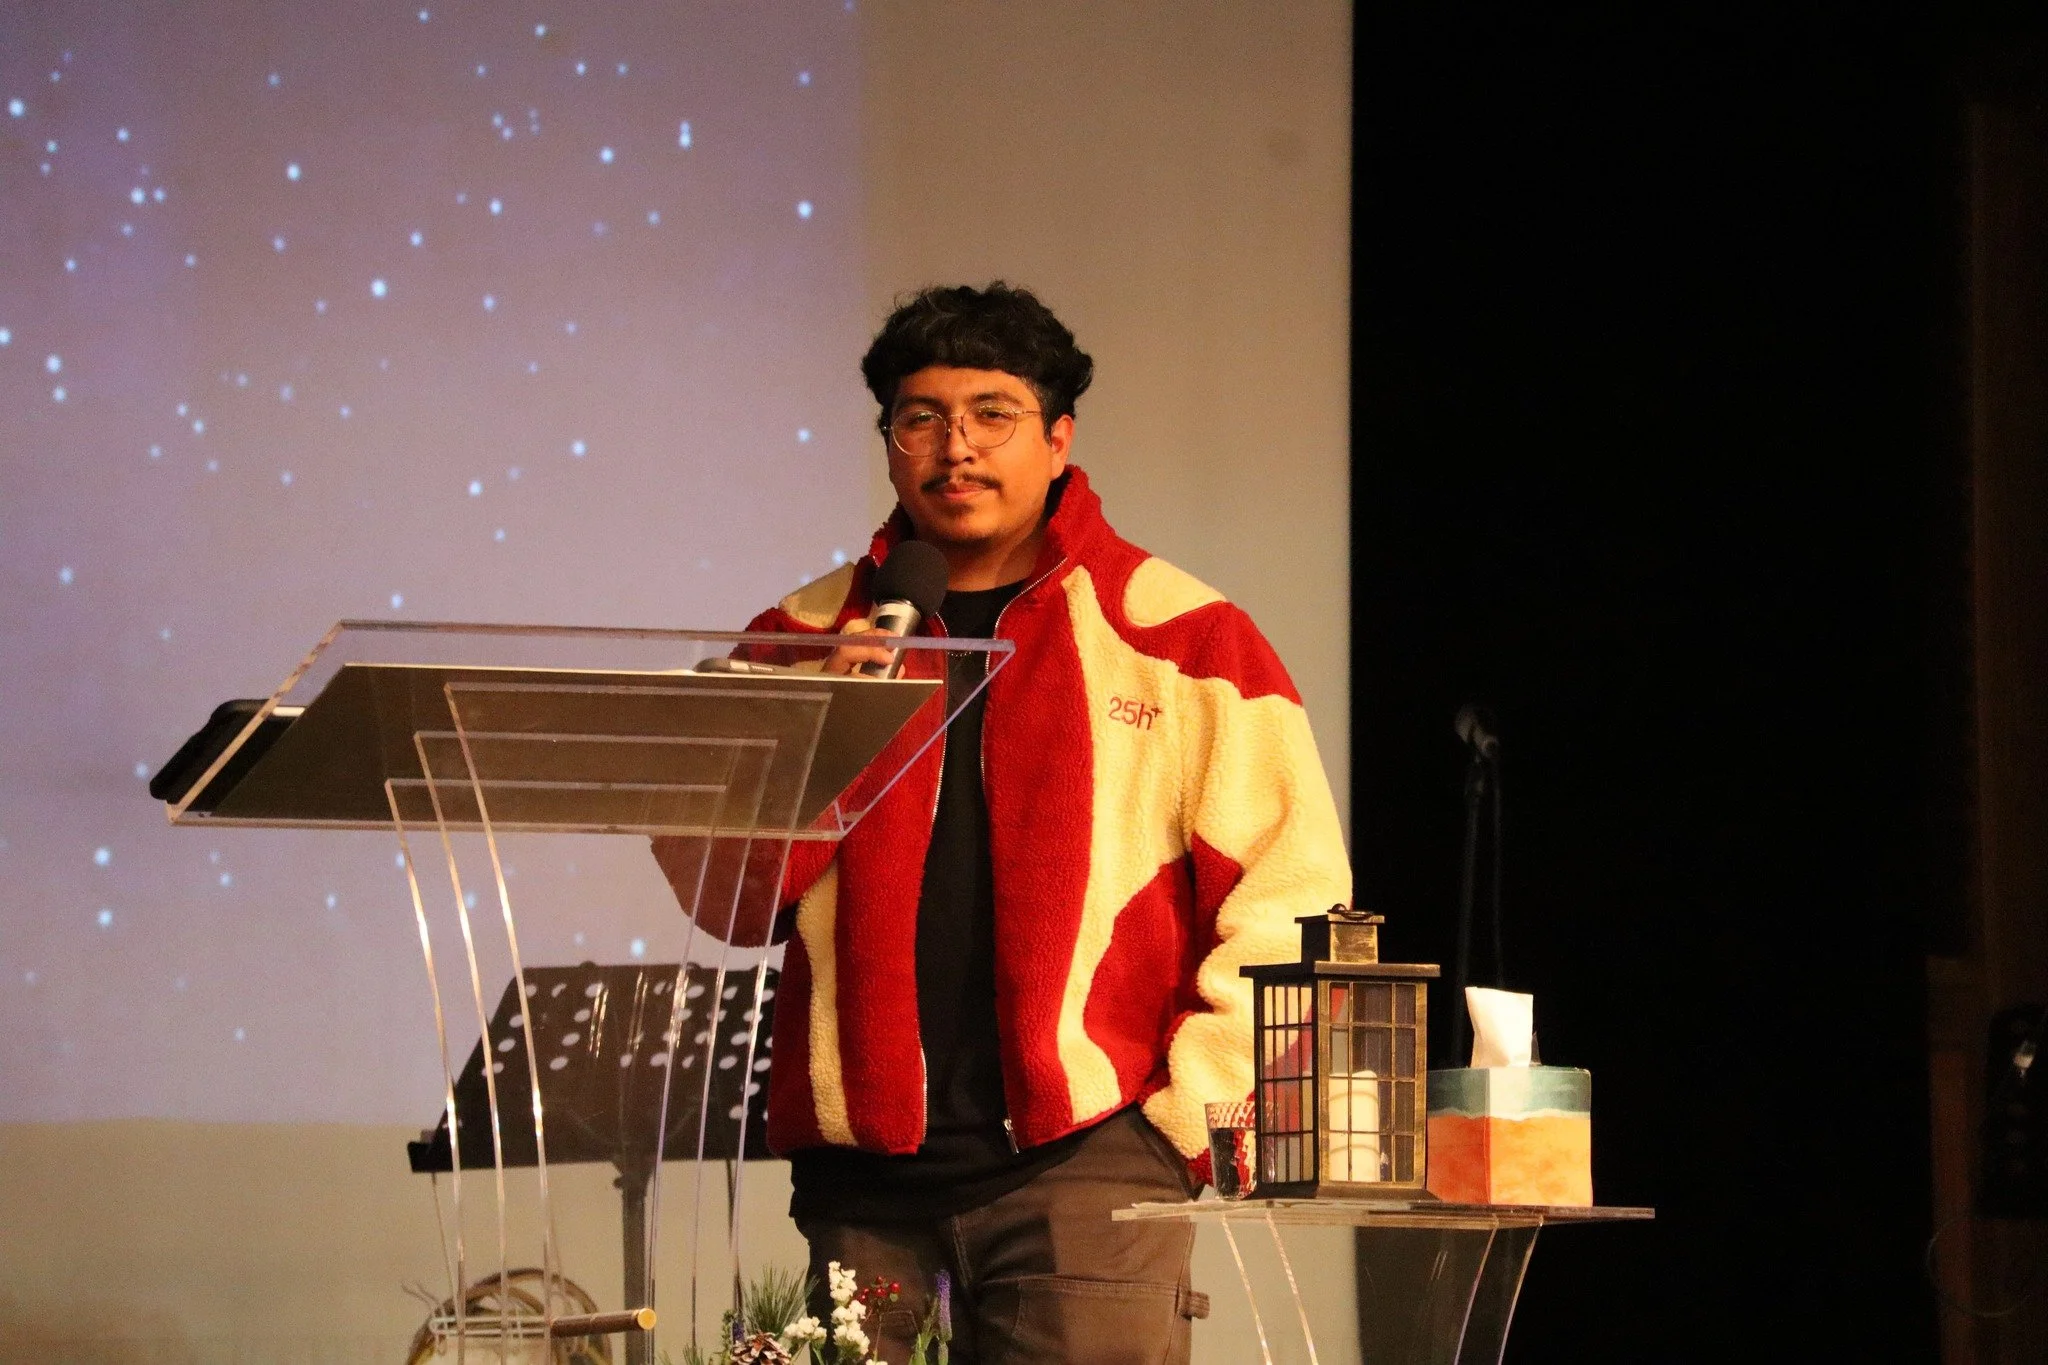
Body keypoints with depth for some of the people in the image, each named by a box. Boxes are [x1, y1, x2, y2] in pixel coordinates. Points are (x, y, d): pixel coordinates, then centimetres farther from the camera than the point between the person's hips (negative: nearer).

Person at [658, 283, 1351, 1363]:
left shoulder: (1185, 639, 6)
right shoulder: (804, 640, 14)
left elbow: (1284, 894, 3)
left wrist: (1197, 1101, -5)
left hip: (1086, 1154, -3)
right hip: (859, 1172, 3)